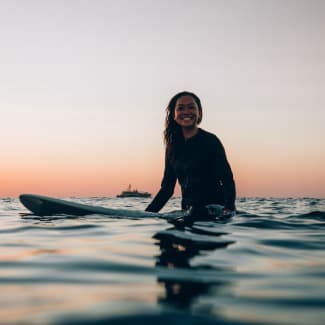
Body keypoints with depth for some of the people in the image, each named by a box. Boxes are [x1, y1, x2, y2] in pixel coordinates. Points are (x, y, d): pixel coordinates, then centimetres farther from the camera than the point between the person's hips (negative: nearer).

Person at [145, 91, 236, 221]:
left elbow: (227, 179, -13)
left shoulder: (210, 140, -5)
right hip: (188, 211, 6)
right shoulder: (172, 147, 11)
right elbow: (167, 187, 15)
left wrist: (229, 208, -31)